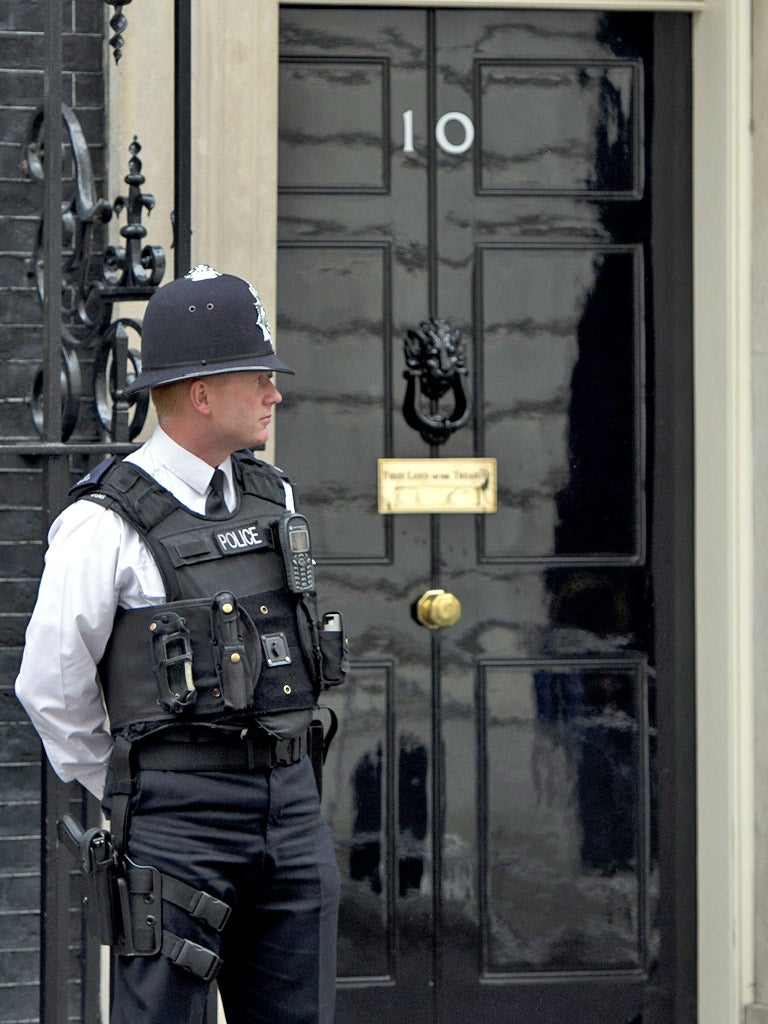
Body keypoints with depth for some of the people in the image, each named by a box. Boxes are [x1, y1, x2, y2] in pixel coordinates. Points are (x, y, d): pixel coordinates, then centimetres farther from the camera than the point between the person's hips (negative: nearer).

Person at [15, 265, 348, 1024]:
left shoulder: (272, 498, 12)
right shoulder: (105, 525, -9)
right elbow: (51, 690, -4)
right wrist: (130, 800, 4)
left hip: (292, 798, 7)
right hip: (178, 815, -6)